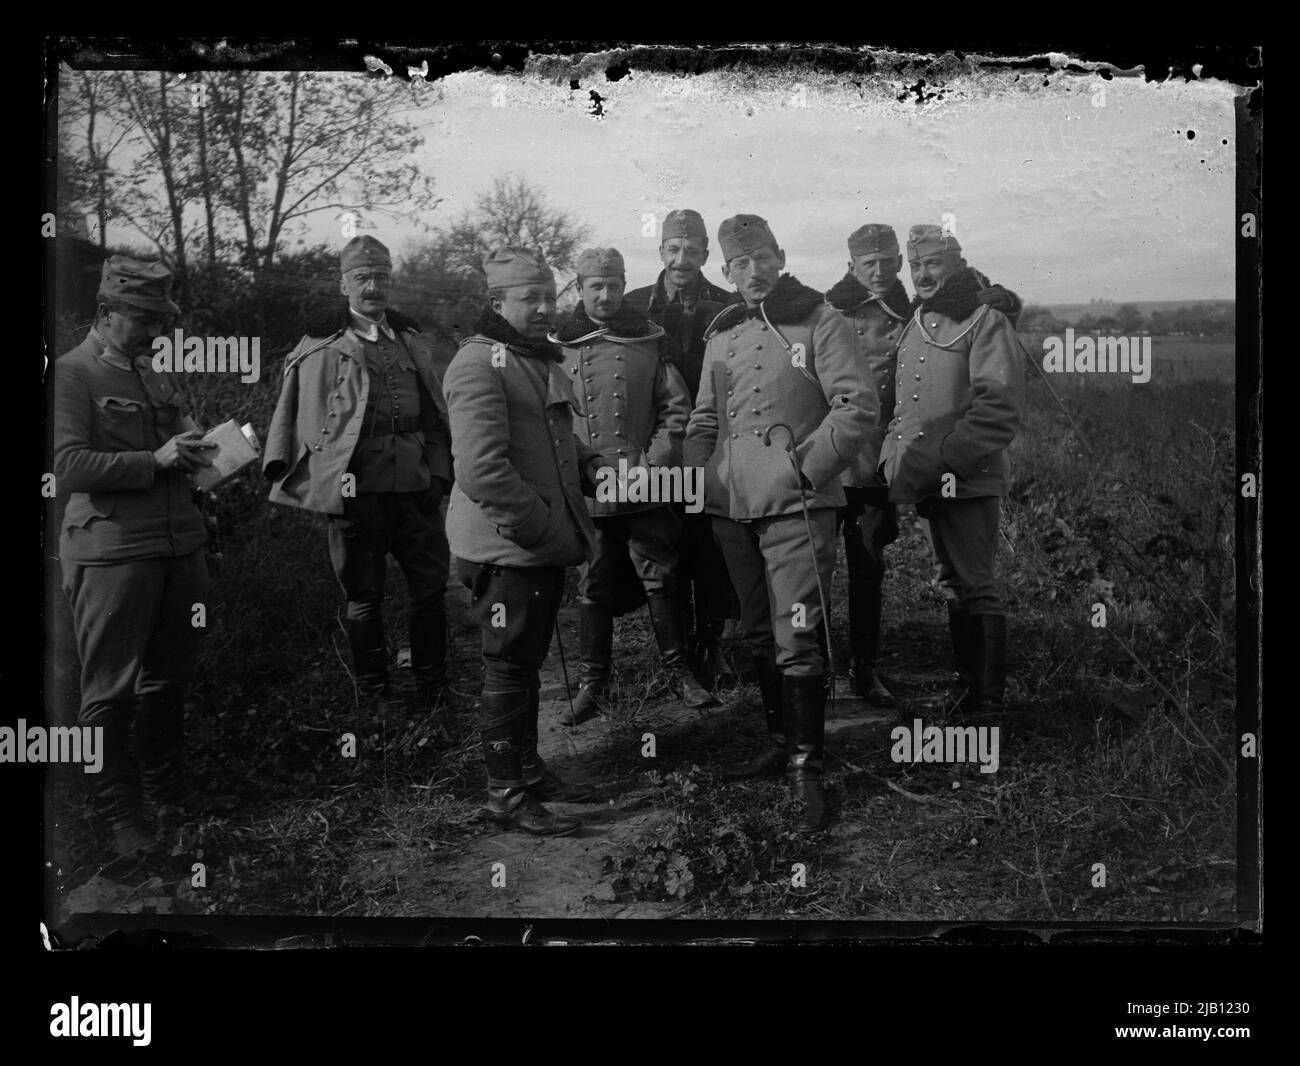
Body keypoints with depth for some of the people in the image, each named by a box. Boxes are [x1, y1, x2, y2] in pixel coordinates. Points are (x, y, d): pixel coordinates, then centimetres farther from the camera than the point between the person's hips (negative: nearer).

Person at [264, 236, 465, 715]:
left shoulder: (413, 343, 14)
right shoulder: (320, 348, 1)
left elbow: (434, 416, 16)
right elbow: (302, 417, 0)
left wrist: (439, 473, 8)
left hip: (415, 488, 4)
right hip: (355, 491, -4)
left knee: (431, 586, 8)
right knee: (364, 596, 5)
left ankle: (433, 688, 22)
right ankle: (375, 694, 18)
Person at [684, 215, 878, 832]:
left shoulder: (818, 322, -2)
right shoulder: (722, 336, 16)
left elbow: (859, 405, -9)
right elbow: (704, 422, 22)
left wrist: (807, 467, -13)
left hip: (796, 504, -6)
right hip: (732, 505, 6)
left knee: (795, 639, -11)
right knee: (758, 635, 14)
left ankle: (807, 769, -3)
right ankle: (782, 742, 28)